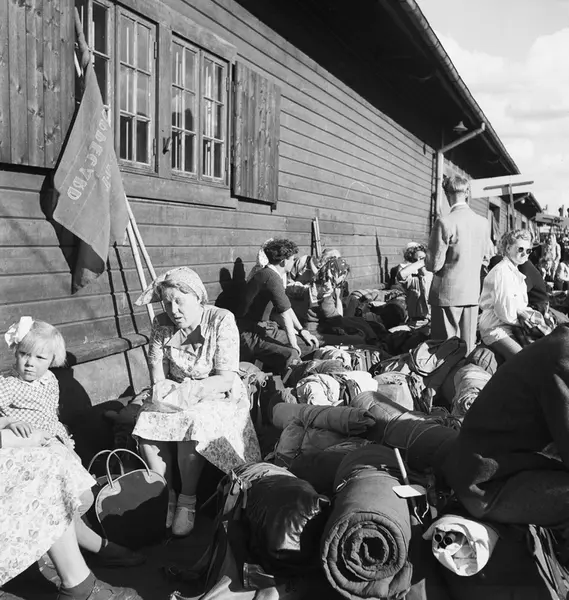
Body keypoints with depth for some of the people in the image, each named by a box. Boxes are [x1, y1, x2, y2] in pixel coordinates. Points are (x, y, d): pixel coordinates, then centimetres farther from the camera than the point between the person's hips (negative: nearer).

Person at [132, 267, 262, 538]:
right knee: (146, 424, -23)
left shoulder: (221, 321, -16)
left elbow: (226, 379, -20)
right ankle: (165, 494, -3)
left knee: (192, 426, -33)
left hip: (218, 396, -4)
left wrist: (187, 390, -33)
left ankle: (187, 499, -9)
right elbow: (158, 375, 1)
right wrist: (160, 388, -22)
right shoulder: (161, 325, -2)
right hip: (176, 393, 4)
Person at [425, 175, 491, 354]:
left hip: (447, 294, -5)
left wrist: (427, 261, 7)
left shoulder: (445, 222, -16)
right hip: (473, 293, 6)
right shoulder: (483, 222, 2)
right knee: (468, 345, 13)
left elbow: (434, 264, -14)